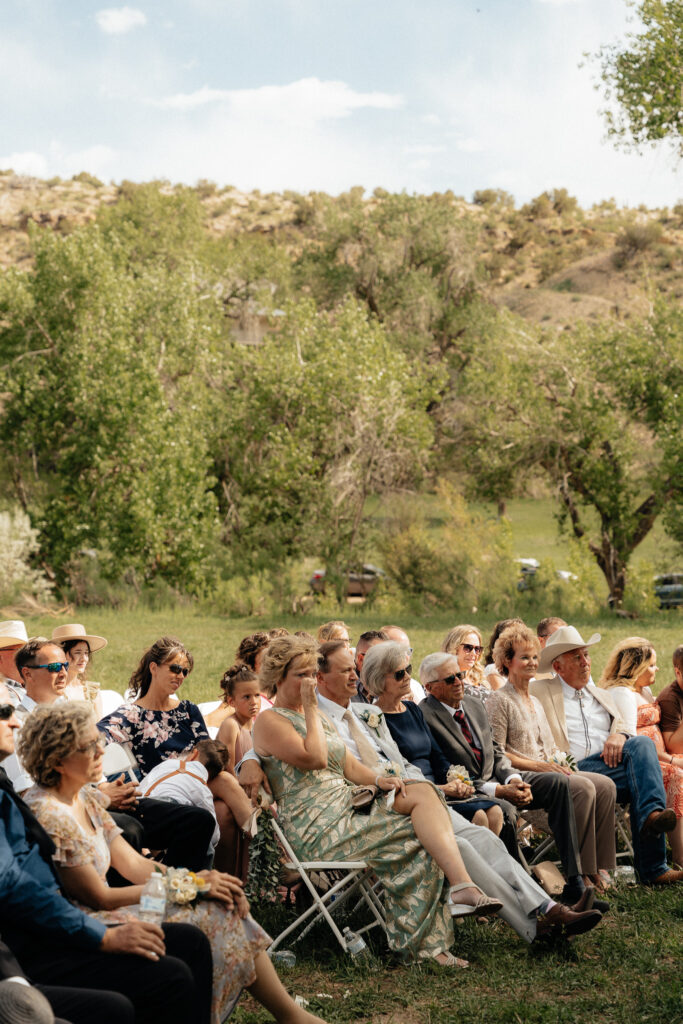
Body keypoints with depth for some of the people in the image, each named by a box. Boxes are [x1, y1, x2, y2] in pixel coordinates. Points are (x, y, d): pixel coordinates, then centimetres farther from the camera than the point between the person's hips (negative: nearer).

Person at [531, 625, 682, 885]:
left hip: (612, 763, 5)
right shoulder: (539, 692, 16)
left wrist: (619, 735, -5)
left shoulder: (601, 695, 33)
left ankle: (651, 814, -46)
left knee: (641, 743, -31)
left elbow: (622, 724, 21)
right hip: (575, 771, -5)